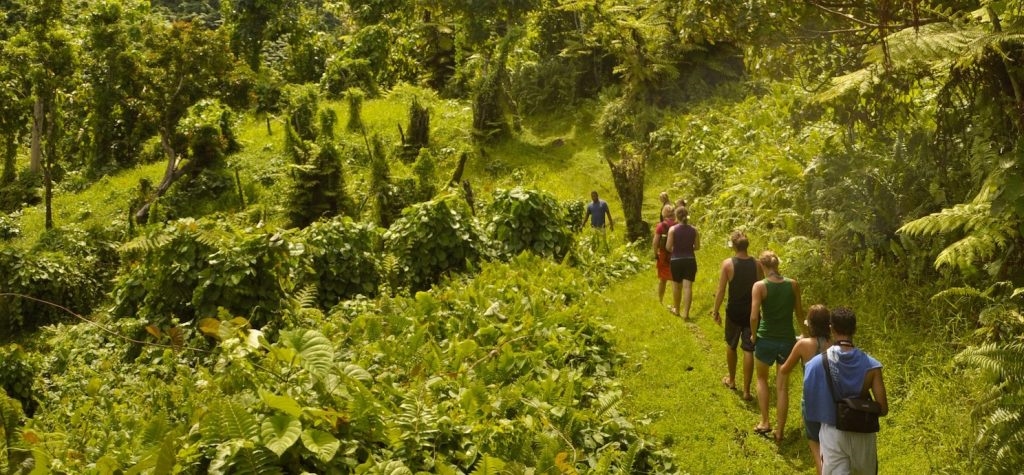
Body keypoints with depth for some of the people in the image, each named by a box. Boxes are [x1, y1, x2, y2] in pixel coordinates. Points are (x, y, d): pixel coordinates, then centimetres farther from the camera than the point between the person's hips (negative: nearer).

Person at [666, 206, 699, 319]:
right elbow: (697, 247, 3)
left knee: (676, 285, 16)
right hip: (690, 260, 1)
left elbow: (668, 247, -11)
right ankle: (686, 313, -2)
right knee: (688, 286, 1)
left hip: (676, 260, -1)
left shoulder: (673, 229, -11)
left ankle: (676, 309, 32)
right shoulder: (693, 230, -3)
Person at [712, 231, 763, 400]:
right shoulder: (757, 264, -6)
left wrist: (716, 311, 0)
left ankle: (731, 380, 38)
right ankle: (746, 390, 6)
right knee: (748, 350, 4)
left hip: (734, 311, -1)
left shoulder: (728, 264, -14)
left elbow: (721, 292, -12)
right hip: (752, 312, 1)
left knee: (731, 345, 22)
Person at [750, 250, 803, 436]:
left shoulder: (760, 286, -14)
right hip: (788, 339, 2)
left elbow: (754, 317, -19)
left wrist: (754, 335, -1)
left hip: (766, 339, -2)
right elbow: (799, 312, 6)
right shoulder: (793, 285, -5)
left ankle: (765, 422, 15)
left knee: (762, 379, 21)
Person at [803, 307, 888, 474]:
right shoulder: (870, 366, -13)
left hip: (832, 433, -1)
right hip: (862, 433, 1)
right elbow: (883, 408, -11)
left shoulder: (817, 363, -12)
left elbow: (810, 400, -5)